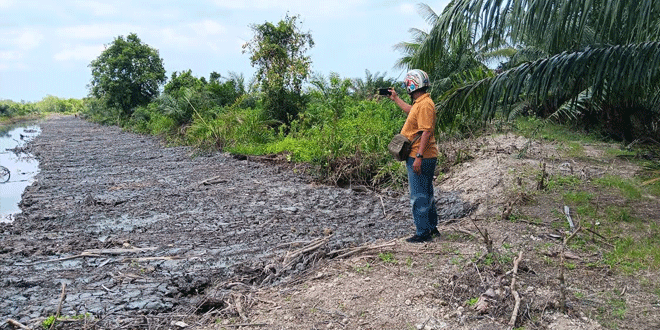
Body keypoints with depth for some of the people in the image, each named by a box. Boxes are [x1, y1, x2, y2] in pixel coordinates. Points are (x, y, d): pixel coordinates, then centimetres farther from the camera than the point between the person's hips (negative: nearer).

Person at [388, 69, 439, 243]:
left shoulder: (425, 105, -19)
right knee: (426, 193, 18)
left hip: (420, 159, -11)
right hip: (420, 157, 11)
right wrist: (396, 99, 46)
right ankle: (432, 227, 28)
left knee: (419, 196, -4)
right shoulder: (420, 103, 13)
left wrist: (419, 157, -27)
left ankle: (423, 233, 3)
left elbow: (427, 132, -25)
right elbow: (411, 111, 37)